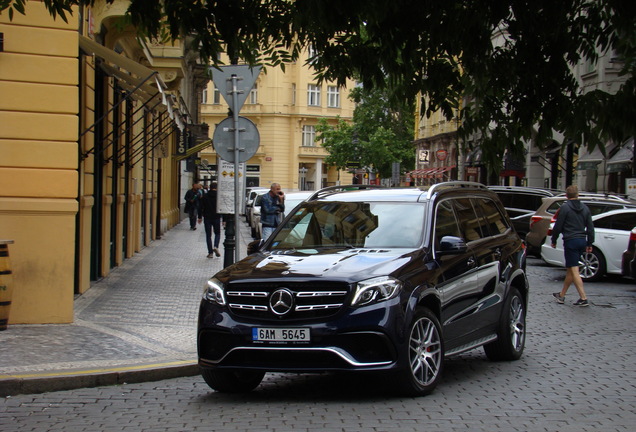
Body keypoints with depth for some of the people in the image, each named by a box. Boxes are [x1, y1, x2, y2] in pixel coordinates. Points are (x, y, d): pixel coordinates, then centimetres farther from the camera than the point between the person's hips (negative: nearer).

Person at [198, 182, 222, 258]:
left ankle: (210, 252, 1)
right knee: (217, 233, 16)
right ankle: (215, 247, -10)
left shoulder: (205, 196, 1)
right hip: (216, 218, -1)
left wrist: (199, 217, 9)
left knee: (208, 235, 6)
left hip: (207, 218, 1)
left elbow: (201, 208, 2)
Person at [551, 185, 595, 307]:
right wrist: (589, 244, 19)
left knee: (574, 270, -7)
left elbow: (558, 227, -8)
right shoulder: (585, 208, 10)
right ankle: (562, 295, 26)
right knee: (570, 270, 16)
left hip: (571, 241, -7)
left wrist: (554, 240, 6)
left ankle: (583, 298, -15)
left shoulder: (565, 207, -8)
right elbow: (590, 227, 12)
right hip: (582, 241, 7)